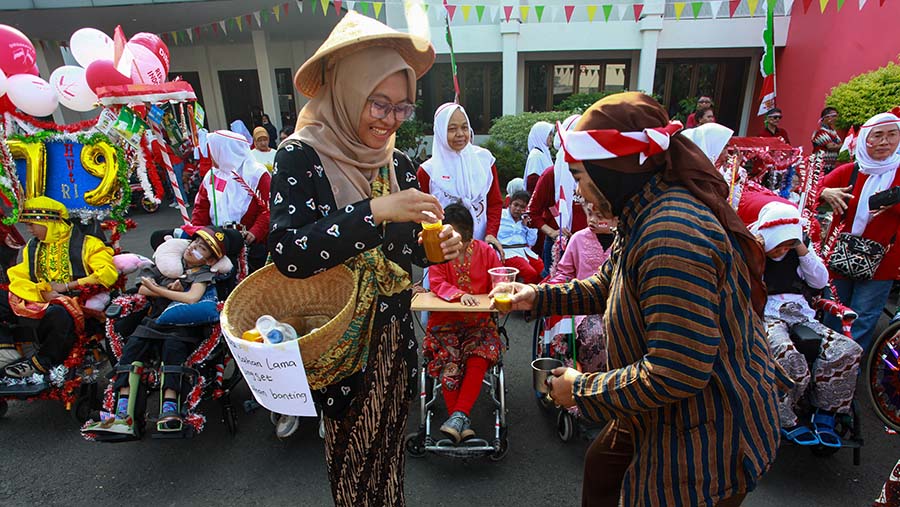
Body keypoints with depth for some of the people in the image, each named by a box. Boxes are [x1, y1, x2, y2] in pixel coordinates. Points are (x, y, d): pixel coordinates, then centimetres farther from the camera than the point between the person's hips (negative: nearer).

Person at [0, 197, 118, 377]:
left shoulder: (86, 244, 3)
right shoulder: (31, 247, 23)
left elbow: (108, 273, -12)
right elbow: (17, 279, 11)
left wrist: (66, 286, -11)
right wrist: (43, 292, -10)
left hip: (70, 304, -6)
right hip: (36, 303, 7)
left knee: (59, 314, -40)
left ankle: (37, 363, -18)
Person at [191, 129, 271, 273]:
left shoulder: (257, 174, -4)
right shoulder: (212, 175, 17)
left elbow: (269, 209, -12)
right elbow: (201, 206, 16)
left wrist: (255, 232, -25)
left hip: (249, 240, -5)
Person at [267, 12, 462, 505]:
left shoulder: (398, 164, 2)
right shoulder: (300, 156, -13)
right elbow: (288, 253, -25)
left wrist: (435, 246, -11)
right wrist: (376, 211, -31)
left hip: (395, 335, 5)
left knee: (389, 451, 22)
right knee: (353, 455, 16)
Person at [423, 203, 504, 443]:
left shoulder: (485, 251, 3)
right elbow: (437, 283, -10)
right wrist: (460, 295, -28)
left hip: (480, 321, 1)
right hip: (446, 321, 0)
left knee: (478, 360, -24)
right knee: (449, 363, -20)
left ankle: (458, 414, -18)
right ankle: (461, 421, -11)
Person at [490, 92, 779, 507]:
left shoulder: (671, 234, -33)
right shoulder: (648, 216, 0)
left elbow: (675, 374, -34)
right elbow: (606, 286, 13)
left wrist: (581, 391, -21)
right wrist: (538, 296, 4)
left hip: (706, 442, -9)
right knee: (601, 467, 27)